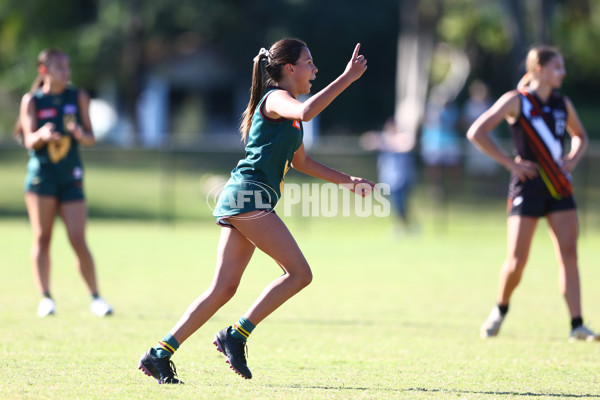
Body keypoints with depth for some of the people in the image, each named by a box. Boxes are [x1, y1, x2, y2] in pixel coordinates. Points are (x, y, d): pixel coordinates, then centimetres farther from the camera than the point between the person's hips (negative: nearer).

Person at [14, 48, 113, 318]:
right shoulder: (32, 100, 4)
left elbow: (91, 139, 7)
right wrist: (42, 136, -26)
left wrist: (80, 134, -16)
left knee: (78, 241, -6)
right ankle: (45, 298, 2)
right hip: (40, 175, -1)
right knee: (42, 238, -3)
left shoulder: (79, 97, 8)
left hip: (71, 176, 1)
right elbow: (29, 141, -4)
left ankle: (95, 298, 5)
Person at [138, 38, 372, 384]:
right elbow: (306, 112, -31)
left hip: (239, 201, 10)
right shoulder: (276, 98, -6)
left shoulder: (287, 107, 24)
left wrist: (347, 180, 32)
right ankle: (236, 335, -9)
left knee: (223, 290, 5)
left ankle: (159, 355, 3)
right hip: (249, 195, -10)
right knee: (299, 273, -11)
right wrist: (346, 79, -27)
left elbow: (300, 160, 36)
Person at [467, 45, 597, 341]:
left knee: (569, 253, -7)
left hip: (559, 187, 4)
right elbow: (476, 133, -10)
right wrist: (510, 163, -11)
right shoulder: (516, 100, -5)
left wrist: (573, 159, 8)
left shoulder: (563, 104, 11)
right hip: (528, 185, -4)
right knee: (517, 261, -4)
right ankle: (501, 310, 23)